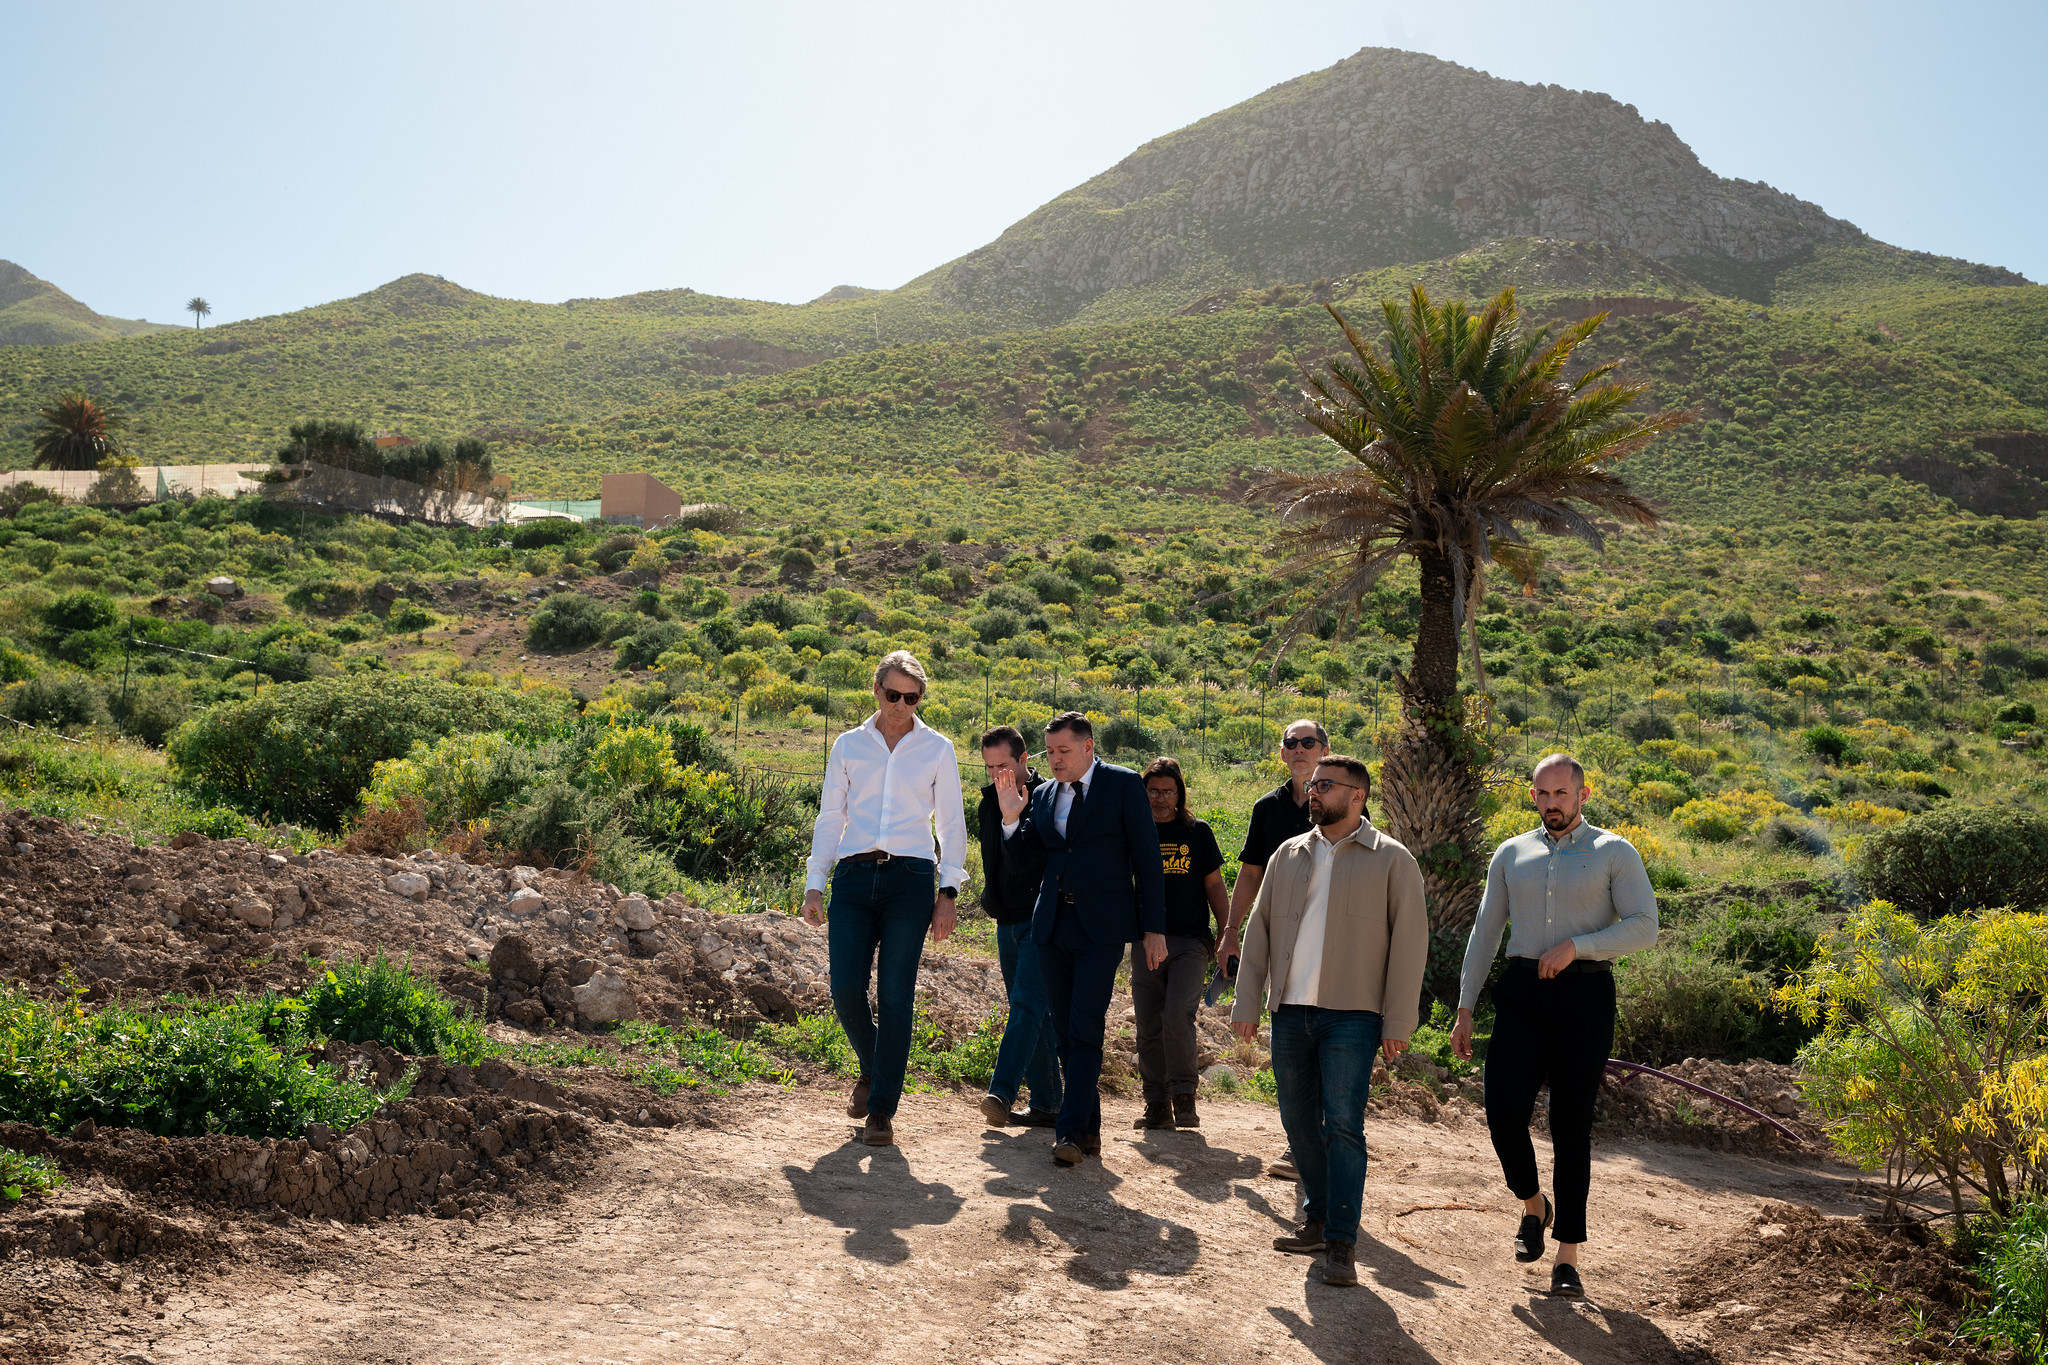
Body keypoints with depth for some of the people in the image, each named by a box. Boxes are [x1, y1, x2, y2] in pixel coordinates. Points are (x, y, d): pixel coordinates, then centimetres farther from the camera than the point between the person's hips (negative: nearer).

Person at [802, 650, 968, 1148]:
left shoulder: (937, 749, 9)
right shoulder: (848, 746, 12)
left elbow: (951, 824, 9)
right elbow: (830, 817, 14)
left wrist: (949, 892, 1)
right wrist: (814, 884, 7)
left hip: (910, 878, -1)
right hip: (854, 878, 2)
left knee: (895, 996, -5)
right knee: (845, 988, -7)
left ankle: (882, 1110, 5)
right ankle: (872, 1068, 24)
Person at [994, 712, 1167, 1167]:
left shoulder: (1124, 784, -1)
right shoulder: (1042, 796, 11)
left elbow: (1147, 858, -1)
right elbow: (1022, 868, 11)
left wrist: (1154, 928, -5)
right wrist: (1012, 819, -4)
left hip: (1101, 926, -5)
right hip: (1053, 925, 5)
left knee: (1084, 1029, -11)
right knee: (1065, 1032, 8)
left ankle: (1071, 1132, -9)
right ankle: (1089, 1129, 18)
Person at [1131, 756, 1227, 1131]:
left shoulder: (1197, 831, 6)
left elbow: (1214, 885, 9)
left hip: (1190, 941, -2)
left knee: (1177, 1013, -18)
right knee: (1148, 1028, 3)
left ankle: (1184, 1096, -5)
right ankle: (1158, 1106, 13)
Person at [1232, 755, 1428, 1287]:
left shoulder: (1391, 860, 0)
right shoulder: (1288, 854, 12)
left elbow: (1409, 941, -3)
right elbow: (1258, 930, 13)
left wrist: (1398, 1022, -7)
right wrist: (1247, 1004, 7)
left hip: (1351, 1015, -5)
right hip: (1290, 1011, 5)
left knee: (1342, 1126, -8)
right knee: (1299, 1122, 10)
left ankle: (1342, 1245, -2)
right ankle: (1318, 1222, 26)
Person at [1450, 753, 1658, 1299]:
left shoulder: (1614, 853, 4)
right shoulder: (1511, 854, 13)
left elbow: (1644, 926, -6)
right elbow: (1485, 933, 15)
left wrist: (1575, 946, -17)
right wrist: (1464, 1009, 10)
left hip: (1585, 994, -2)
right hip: (1522, 993, 3)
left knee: (1571, 1127, 0)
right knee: (1504, 1112, -10)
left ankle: (1568, 1256, 10)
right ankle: (1532, 1205, 21)